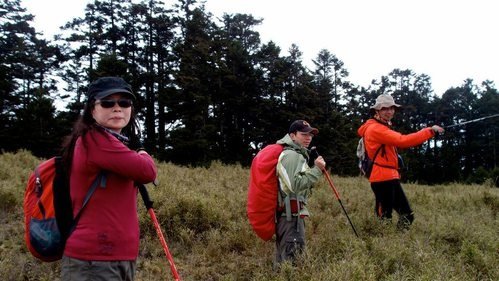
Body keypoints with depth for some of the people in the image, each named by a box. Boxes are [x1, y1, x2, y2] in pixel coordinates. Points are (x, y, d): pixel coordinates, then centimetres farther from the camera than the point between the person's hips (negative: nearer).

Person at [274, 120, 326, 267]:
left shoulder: (294, 154, 21)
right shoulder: (292, 155, -14)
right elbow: (295, 185, -25)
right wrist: (317, 170, -20)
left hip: (287, 212, 11)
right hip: (291, 213, -11)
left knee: (283, 256, 17)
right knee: (291, 258, -11)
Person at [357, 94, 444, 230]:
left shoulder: (382, 127, 21)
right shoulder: (375, 128, -15)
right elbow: (403, 141, -24)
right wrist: (430, 131, -21)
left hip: (391, 178, 11)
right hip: (383, 179, -11)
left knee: (407, 215, 12)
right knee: (384, 218, -7)